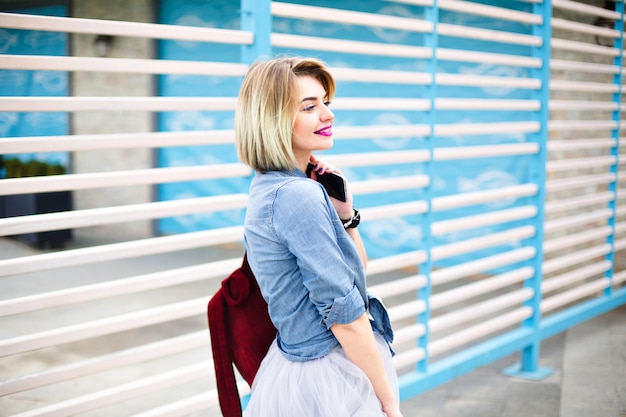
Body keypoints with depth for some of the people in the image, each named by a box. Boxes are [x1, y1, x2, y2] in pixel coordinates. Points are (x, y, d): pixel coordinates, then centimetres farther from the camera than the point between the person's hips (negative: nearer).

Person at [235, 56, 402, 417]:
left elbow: (356, 272, 14)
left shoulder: (268, 188, 6)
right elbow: (344, 314, -21)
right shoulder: (299, 196, -22)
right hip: (328, 381, -9)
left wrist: (344, 211, -1)